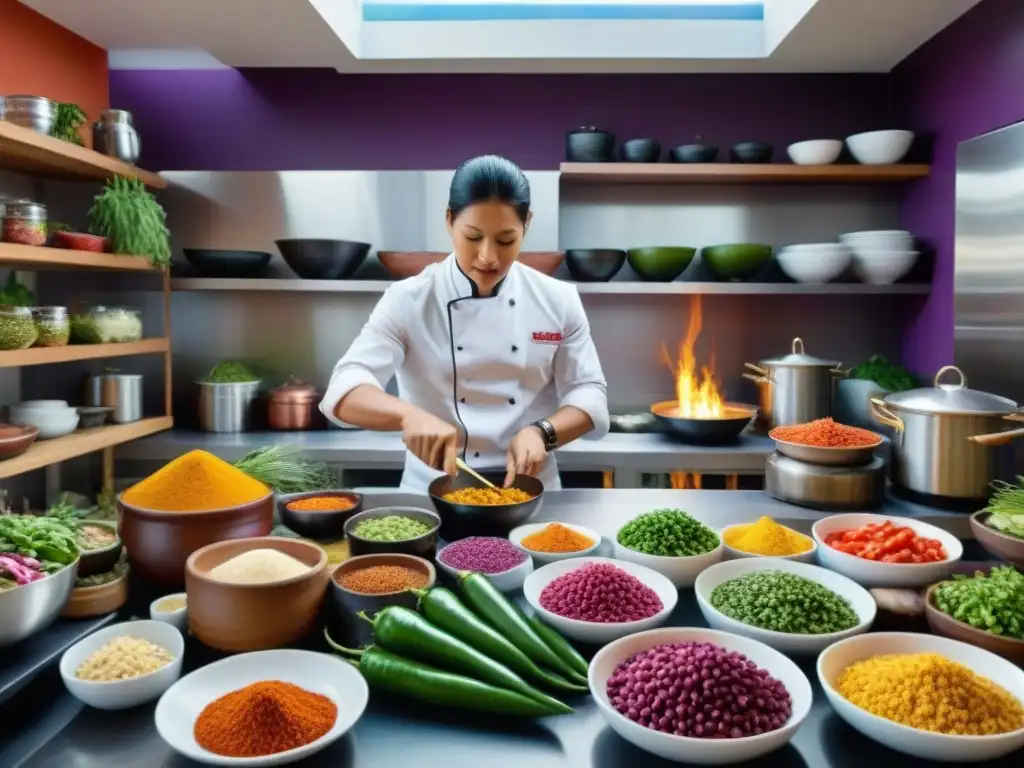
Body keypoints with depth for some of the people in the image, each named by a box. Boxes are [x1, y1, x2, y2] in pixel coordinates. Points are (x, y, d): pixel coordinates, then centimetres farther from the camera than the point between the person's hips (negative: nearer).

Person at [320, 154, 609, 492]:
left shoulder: (557, 300, 0)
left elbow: (589, 393, 3)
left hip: (529, 492, 1)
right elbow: (345, 390, -15)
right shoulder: (408, 300, -6)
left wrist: (541, 432, -17)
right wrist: (409, 414, -35)